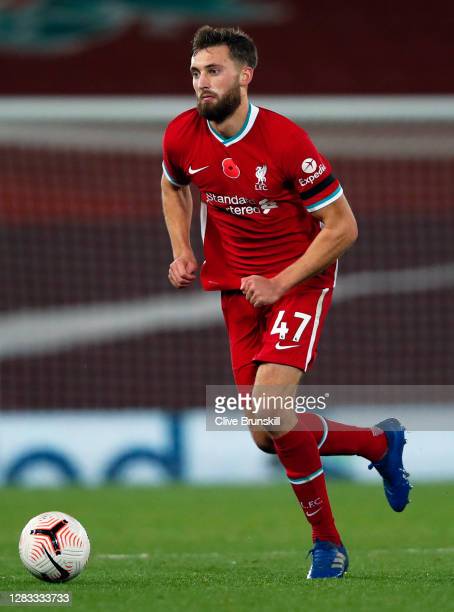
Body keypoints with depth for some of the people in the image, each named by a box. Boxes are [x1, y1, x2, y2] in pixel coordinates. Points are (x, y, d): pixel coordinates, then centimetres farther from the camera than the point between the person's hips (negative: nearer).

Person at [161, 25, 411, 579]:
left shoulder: (285, 141, -21)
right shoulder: (182, 137, -6)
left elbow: (342, 227, -14)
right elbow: (173, 187, 19)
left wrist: (281, 284, -20)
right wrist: (182, 252, 3)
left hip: (299, 281, -6)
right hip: (237, 290, 6)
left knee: (271, 414, -25)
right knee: (268, 439, 5)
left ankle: (326, 541, -6)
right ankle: (379, 442, 31)